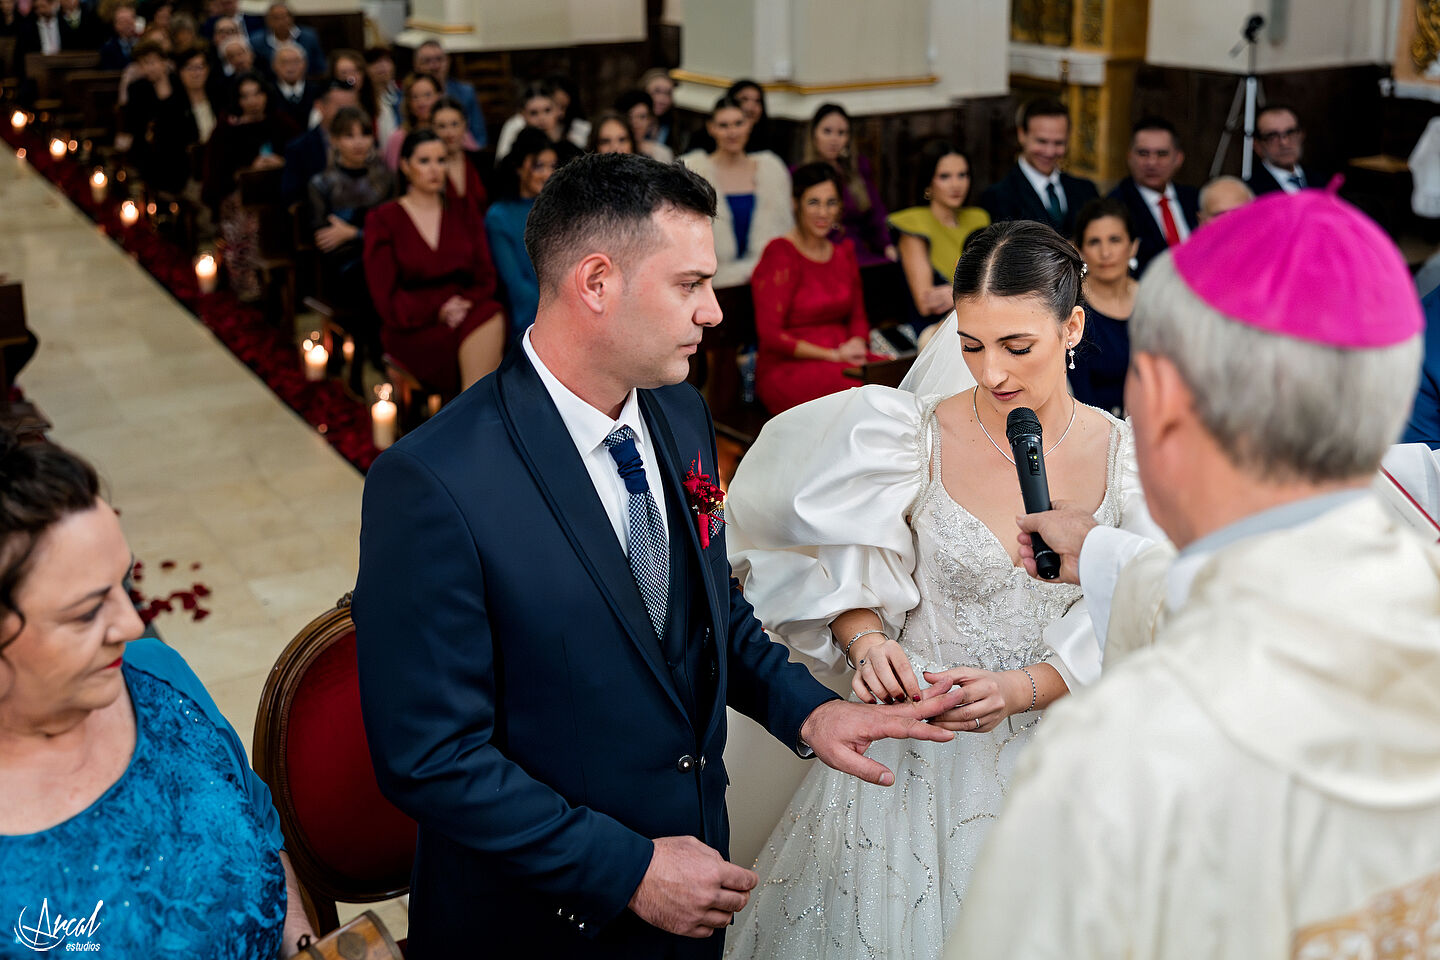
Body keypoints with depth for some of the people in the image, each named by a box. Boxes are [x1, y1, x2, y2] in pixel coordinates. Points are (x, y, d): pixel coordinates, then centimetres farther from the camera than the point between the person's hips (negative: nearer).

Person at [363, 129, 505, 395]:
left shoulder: (463, 215, 20)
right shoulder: (382, 221, 8)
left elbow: (486, 276, 10)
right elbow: (386, 297, 0)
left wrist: (466, 304, -13)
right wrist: (437, 310, -14)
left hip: (466, 311, 3)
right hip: (411, 328, -3)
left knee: (492, 317, -35)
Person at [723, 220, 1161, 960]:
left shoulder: (1128, 456, -6)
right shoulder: (918, 438, -9)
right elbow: (847, 581, -3)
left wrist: (1017, 689, -23)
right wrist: (867, 641, -24)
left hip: (1056, 753, 1)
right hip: (914, 750, -1)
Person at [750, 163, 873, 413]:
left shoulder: (843, 252, 16)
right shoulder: (780, 255, -6)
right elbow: (770, 335, -11)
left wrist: (857, 344, -3)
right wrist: (832, 354, -13)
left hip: (842, 354, 7)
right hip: (785, 368, -7)